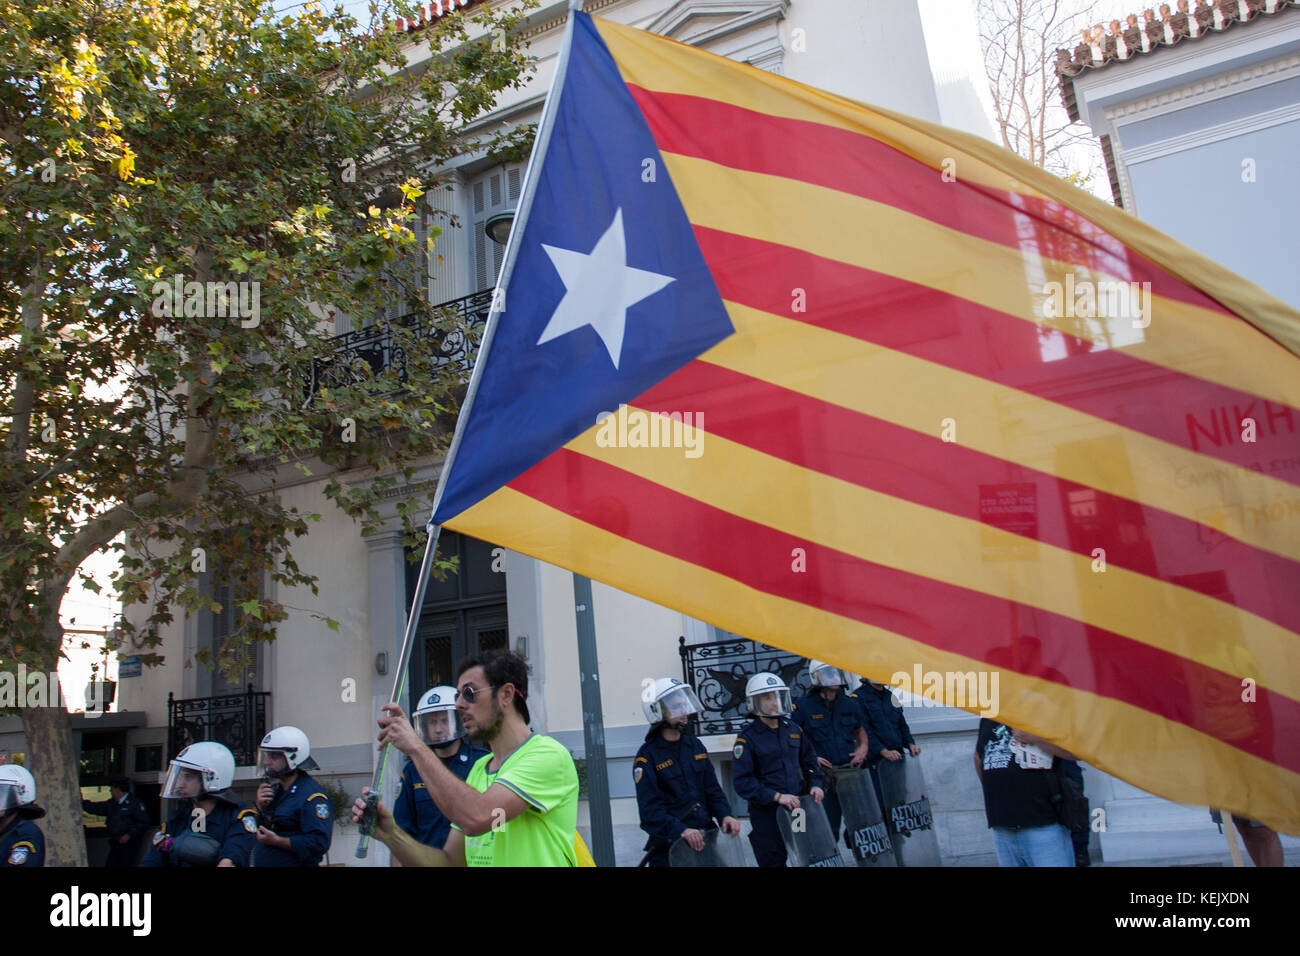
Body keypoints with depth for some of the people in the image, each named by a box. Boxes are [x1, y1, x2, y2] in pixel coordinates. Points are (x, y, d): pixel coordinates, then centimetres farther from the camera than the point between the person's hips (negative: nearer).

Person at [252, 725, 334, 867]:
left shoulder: (312, 796, -17)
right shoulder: (275, 790, 11)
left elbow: (319, 843, -24)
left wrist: (277, 841, -22)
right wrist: (260, 807, 0)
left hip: (294, 863, -8)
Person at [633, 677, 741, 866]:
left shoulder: (695, 745, 11)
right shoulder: (647, 756, -9)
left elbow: (712, 788, 14)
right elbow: (650, 809, -17)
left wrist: (725, 815, -3)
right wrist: (680, 831, -29)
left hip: (704, 839, 6)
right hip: (669, 847, -6)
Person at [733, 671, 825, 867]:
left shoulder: (793, 728, 9)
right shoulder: (747, 737, -9)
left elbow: (809, 760, 22)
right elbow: (743, 783, -14)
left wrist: (815, 784, 4)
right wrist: (777, 797, -21)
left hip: (798, 806, 5)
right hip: (767, 813, -5)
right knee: (773, 861, 1)